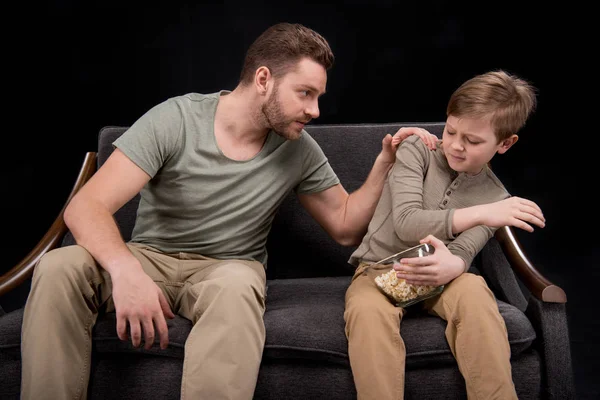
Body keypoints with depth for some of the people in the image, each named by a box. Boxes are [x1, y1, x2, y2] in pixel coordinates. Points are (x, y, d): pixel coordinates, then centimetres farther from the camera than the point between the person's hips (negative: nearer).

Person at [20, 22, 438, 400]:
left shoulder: (299, 151, -3)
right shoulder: (175, 119, -14)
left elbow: (346, 226, 8)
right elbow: (86, 207, -21)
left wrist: (384, 164, -8)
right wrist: (125, 269, -41)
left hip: (227, 268, 1)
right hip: (149, 258, 0)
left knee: (235, 289, -38)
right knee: (59, 268, -30)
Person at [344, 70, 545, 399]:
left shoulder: (496, 197, 1)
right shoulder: (416, 152, -6)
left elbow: (464, 252, -13)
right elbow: (406, 224, -18)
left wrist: (450, 266, -40)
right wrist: (480, 214, -29)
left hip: (436, 275, 2)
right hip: (379, 269, -1)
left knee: (474, 292, -33)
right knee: (368, 310, -36)